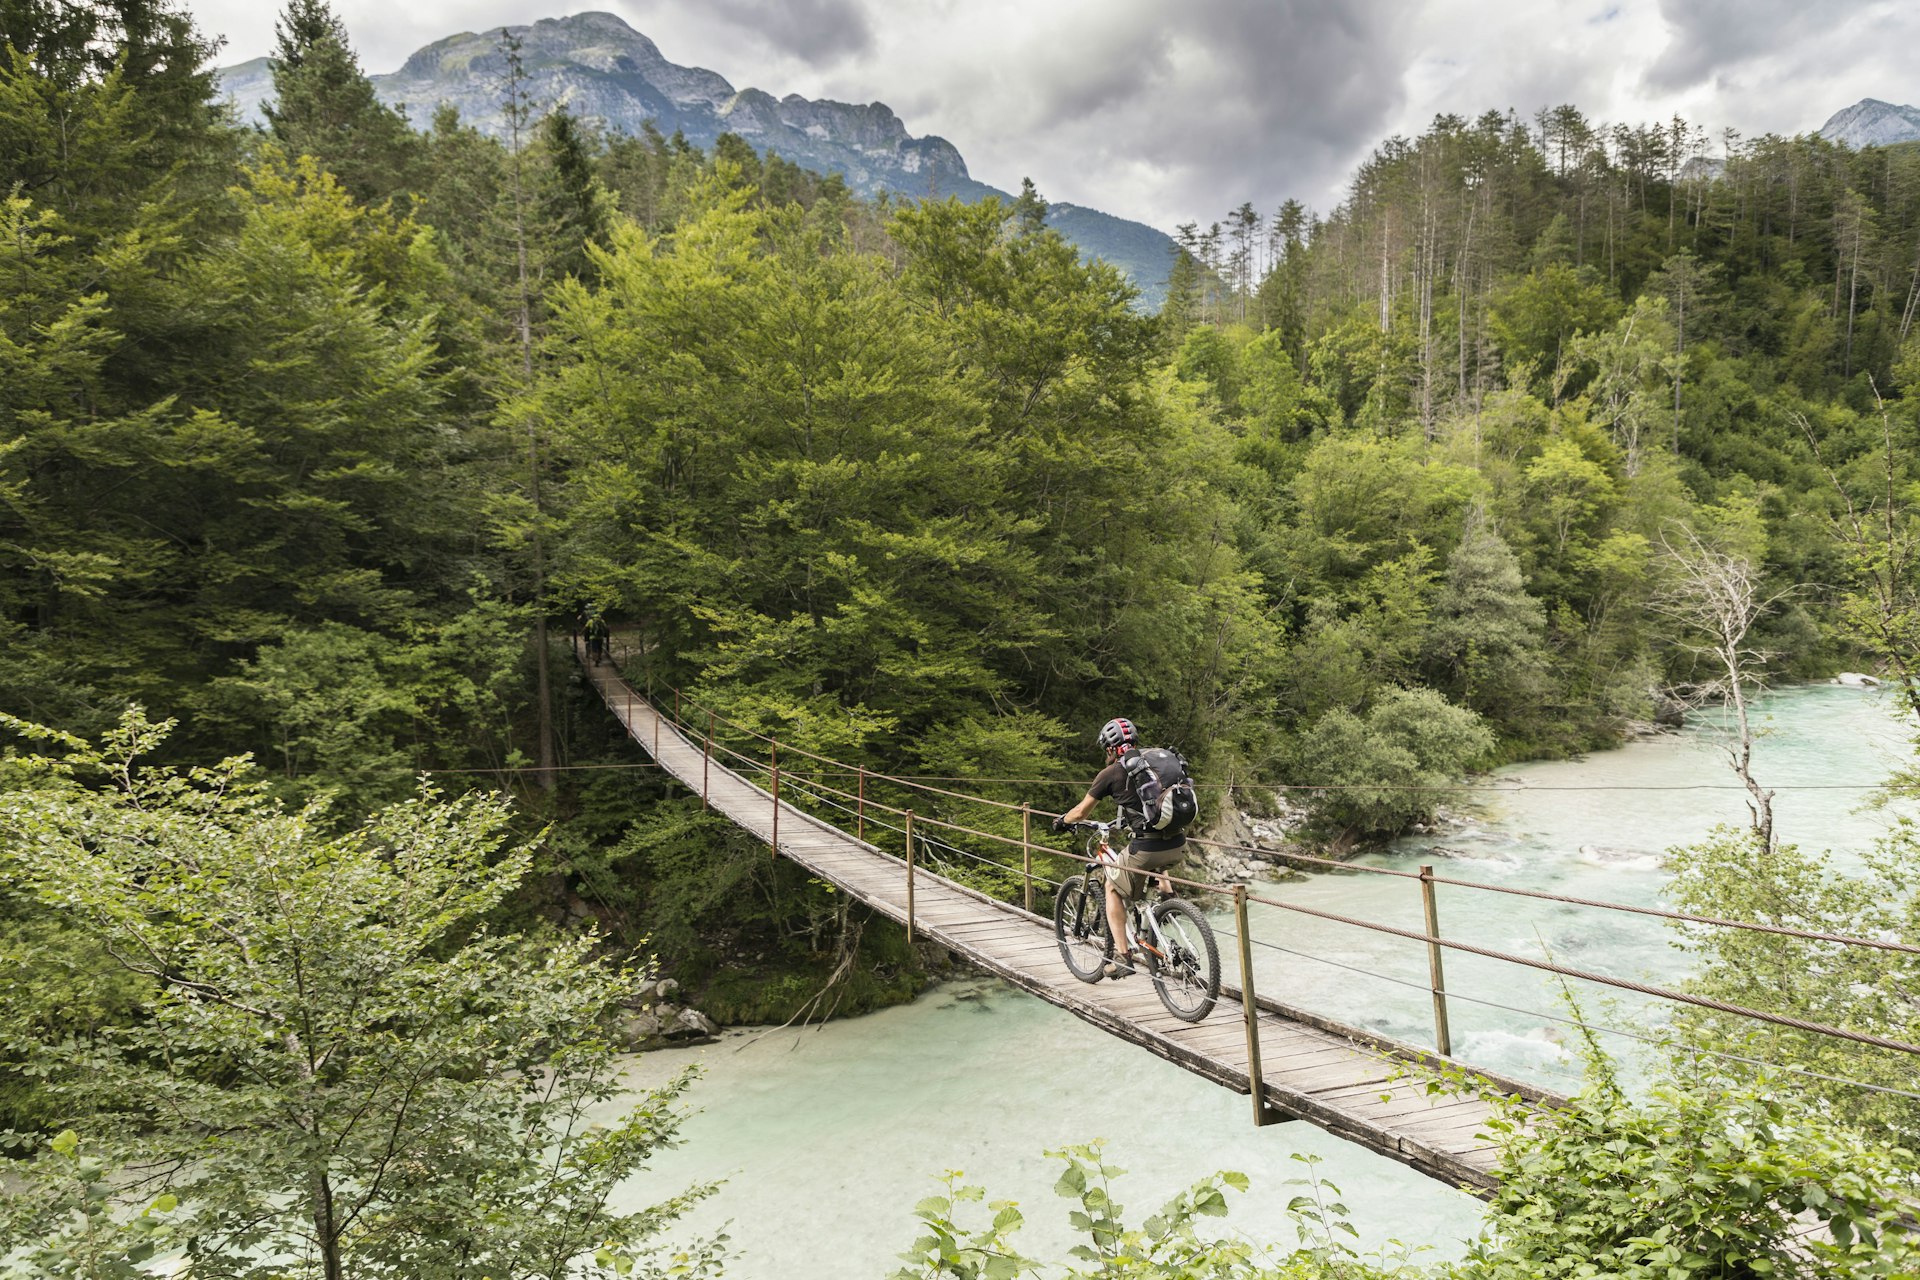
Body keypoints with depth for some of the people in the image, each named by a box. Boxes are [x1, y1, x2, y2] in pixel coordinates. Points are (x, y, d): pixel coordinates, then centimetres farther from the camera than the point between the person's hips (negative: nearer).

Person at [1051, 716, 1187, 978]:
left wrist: (1062, 821, 32)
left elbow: (1081, 812, 11)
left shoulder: (1111, 773, 2)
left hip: (1147, 847, -5)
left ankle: (1122, 956, 12)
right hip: (1178, 847, 6)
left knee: (1113, 890, 19)